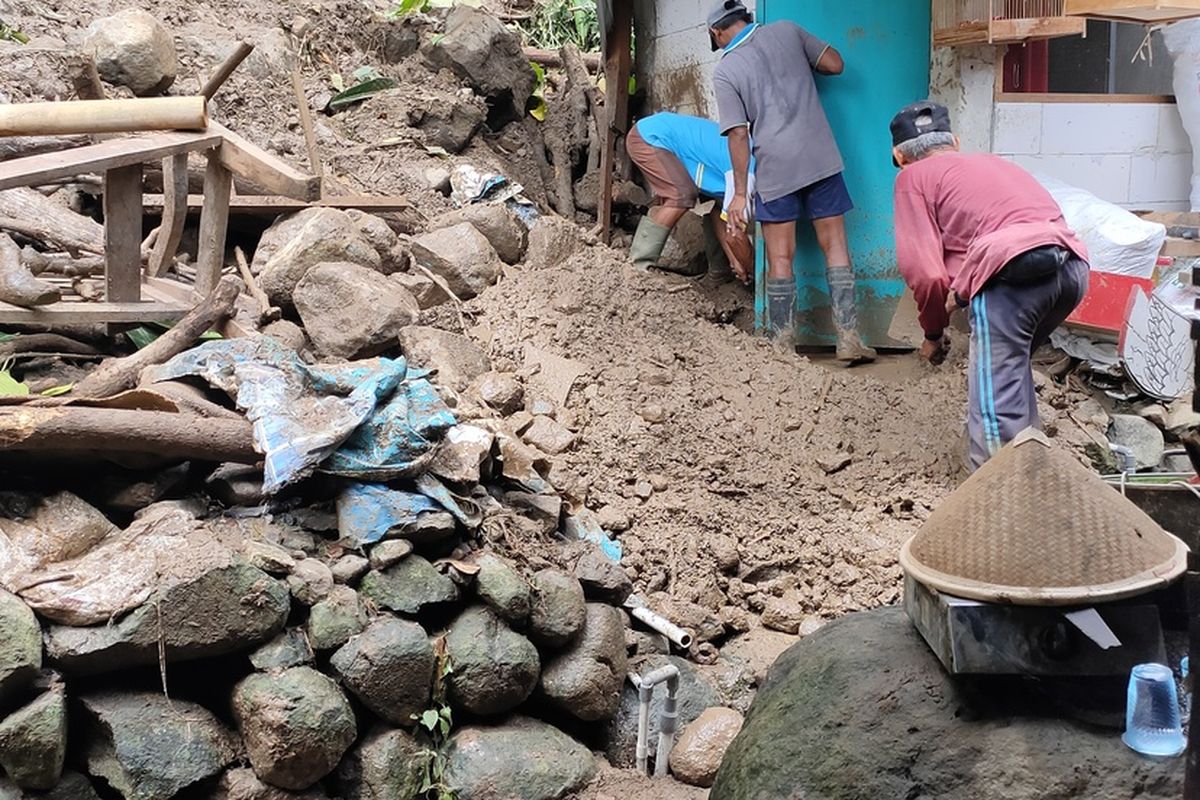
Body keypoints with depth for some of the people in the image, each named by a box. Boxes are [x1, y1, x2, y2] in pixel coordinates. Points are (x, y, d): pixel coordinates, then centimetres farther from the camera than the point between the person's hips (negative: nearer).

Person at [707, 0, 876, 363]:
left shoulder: (725, 71, -1)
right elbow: (834, 64, 7)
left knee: (780, 258, 6)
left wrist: (740, 192, 1)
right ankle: (848, 337, 1)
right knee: (835, 246, 5)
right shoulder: (786, 31, 5)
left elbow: (738, 134, -4)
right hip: (821, 158, 2)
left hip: (775, 169, -2)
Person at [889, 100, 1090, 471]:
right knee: (1011, 367, 28)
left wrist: (933, 333, 20)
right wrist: (963, 292, 40)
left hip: (1015, 274, -7)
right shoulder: (989, 161, 35)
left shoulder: (912, 178, 15)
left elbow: (926, 274, 4)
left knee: (995, 405, -5)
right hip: (1073, 265, 7)